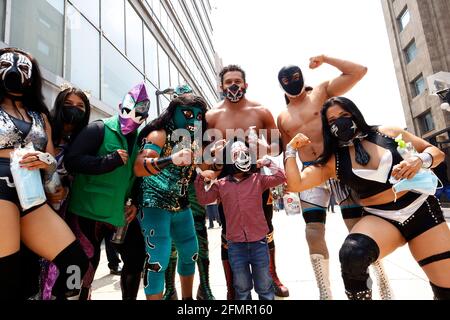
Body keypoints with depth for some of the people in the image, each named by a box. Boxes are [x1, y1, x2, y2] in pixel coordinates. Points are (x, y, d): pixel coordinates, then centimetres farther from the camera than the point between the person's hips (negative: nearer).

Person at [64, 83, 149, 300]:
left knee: (136, 257, 15)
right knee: (87, 264, 5)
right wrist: (111, 160, -27)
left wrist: (135, 202, 4)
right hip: (89, 211, -6)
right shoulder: (98, 129, -9)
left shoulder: (139, 140, 8)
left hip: (121, 213, 6)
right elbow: (71, 160, -20)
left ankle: (130, 298, 36)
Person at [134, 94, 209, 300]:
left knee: (190, 252, 17)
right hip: (155, 204, -8)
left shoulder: (192, 141, 7)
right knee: (158, 258, -12)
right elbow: (139, 168, -30)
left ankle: (187, 297, 37)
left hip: (181, 205, 8)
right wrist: (171, 160, -45)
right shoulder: (159, 135, -14)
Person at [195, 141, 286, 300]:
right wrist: (200, 178, -2)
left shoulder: (258, 179, 4)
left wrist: (268, 163, -3)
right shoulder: (221, 184, 6)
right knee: (242, 288, 17)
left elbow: (280, 178, -1)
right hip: (235, 245, 1)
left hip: (259, 242, 0)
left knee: (264, 286, 16)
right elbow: (204, 199, 6)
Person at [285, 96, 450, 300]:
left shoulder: (387, 133, 2)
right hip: (380, 219, -1)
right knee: (351, 255, -33)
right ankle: (359, 291, -4)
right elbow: (295, 184, -7)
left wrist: (419, 160, -14)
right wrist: (291, 150, -9)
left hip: (422, 209, 2)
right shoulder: (333, 161, -1)